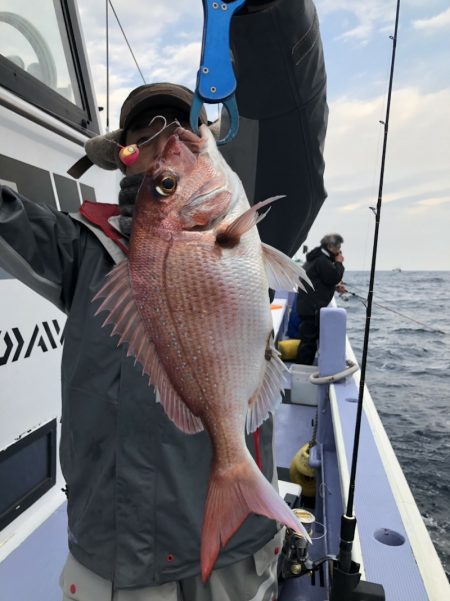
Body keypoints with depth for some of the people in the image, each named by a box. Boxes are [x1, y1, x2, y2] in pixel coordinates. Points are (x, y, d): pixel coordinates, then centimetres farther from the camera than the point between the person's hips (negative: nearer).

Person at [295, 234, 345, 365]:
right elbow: (334, 277, -17)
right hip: (312, 308, -11)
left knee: (309, 338, 15)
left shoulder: (319, 258, 22)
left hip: (310, 306, 11)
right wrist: (339, 263, -3)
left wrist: (335, 287, 17)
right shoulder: (322, 260, -13)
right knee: (309, 339, -7)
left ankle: (302, 368, 22)